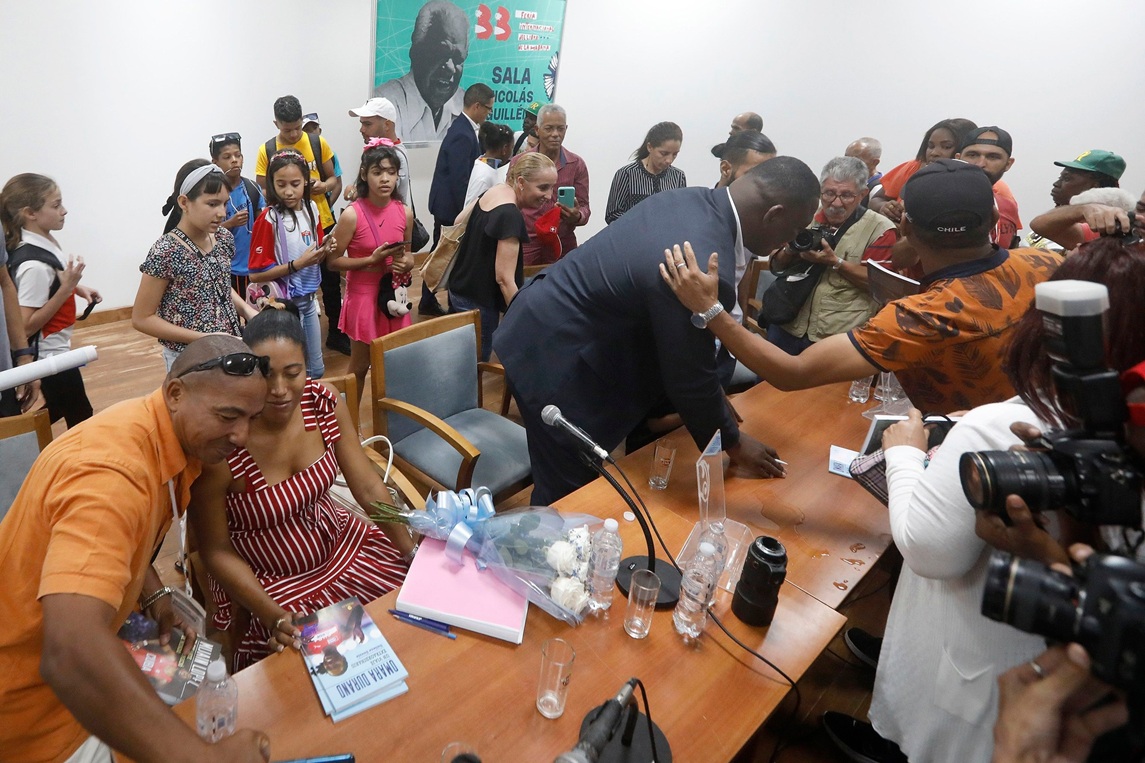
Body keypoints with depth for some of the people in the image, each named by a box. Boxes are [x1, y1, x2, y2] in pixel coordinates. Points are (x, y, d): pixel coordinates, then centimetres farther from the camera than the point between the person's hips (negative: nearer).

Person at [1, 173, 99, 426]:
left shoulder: (44, 242, -1)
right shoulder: (34, 264, -28)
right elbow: (26, 327, -25)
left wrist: (76, 287, 3)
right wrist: (66, 289, -28)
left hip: (54, 354, 9)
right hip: (49, 358, -9)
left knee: (54, 415, 23)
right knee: (82, 422, 5)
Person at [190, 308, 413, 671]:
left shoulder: (324, 403, -14)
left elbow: (368, 486, -7)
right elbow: (217, 551, -13)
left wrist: (415, 552, -10)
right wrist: (274, 616, -23)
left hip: (340, 545, 5)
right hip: (268, 583, -4)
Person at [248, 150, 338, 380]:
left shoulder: (311, 208, 2)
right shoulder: (268, 218, -16)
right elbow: (255, 274, -16)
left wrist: (325, 250, -6)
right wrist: (298, 264, -23)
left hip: (309, 299, 6)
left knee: (317, 369, 17)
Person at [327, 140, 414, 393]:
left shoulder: (405, 213, -2)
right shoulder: (352, 215, -15)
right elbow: (334, 261, -10)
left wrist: (408, 262, -9)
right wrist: (371, 259, -22)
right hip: (363, 296, -4)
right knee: (360, 365, 9)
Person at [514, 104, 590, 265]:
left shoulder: (577, 165, 3)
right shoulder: (519, 162, 3)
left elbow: (584, 206, 4)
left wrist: (577, 216, -20)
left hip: (563, 246, 1)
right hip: (525, 245, 0)